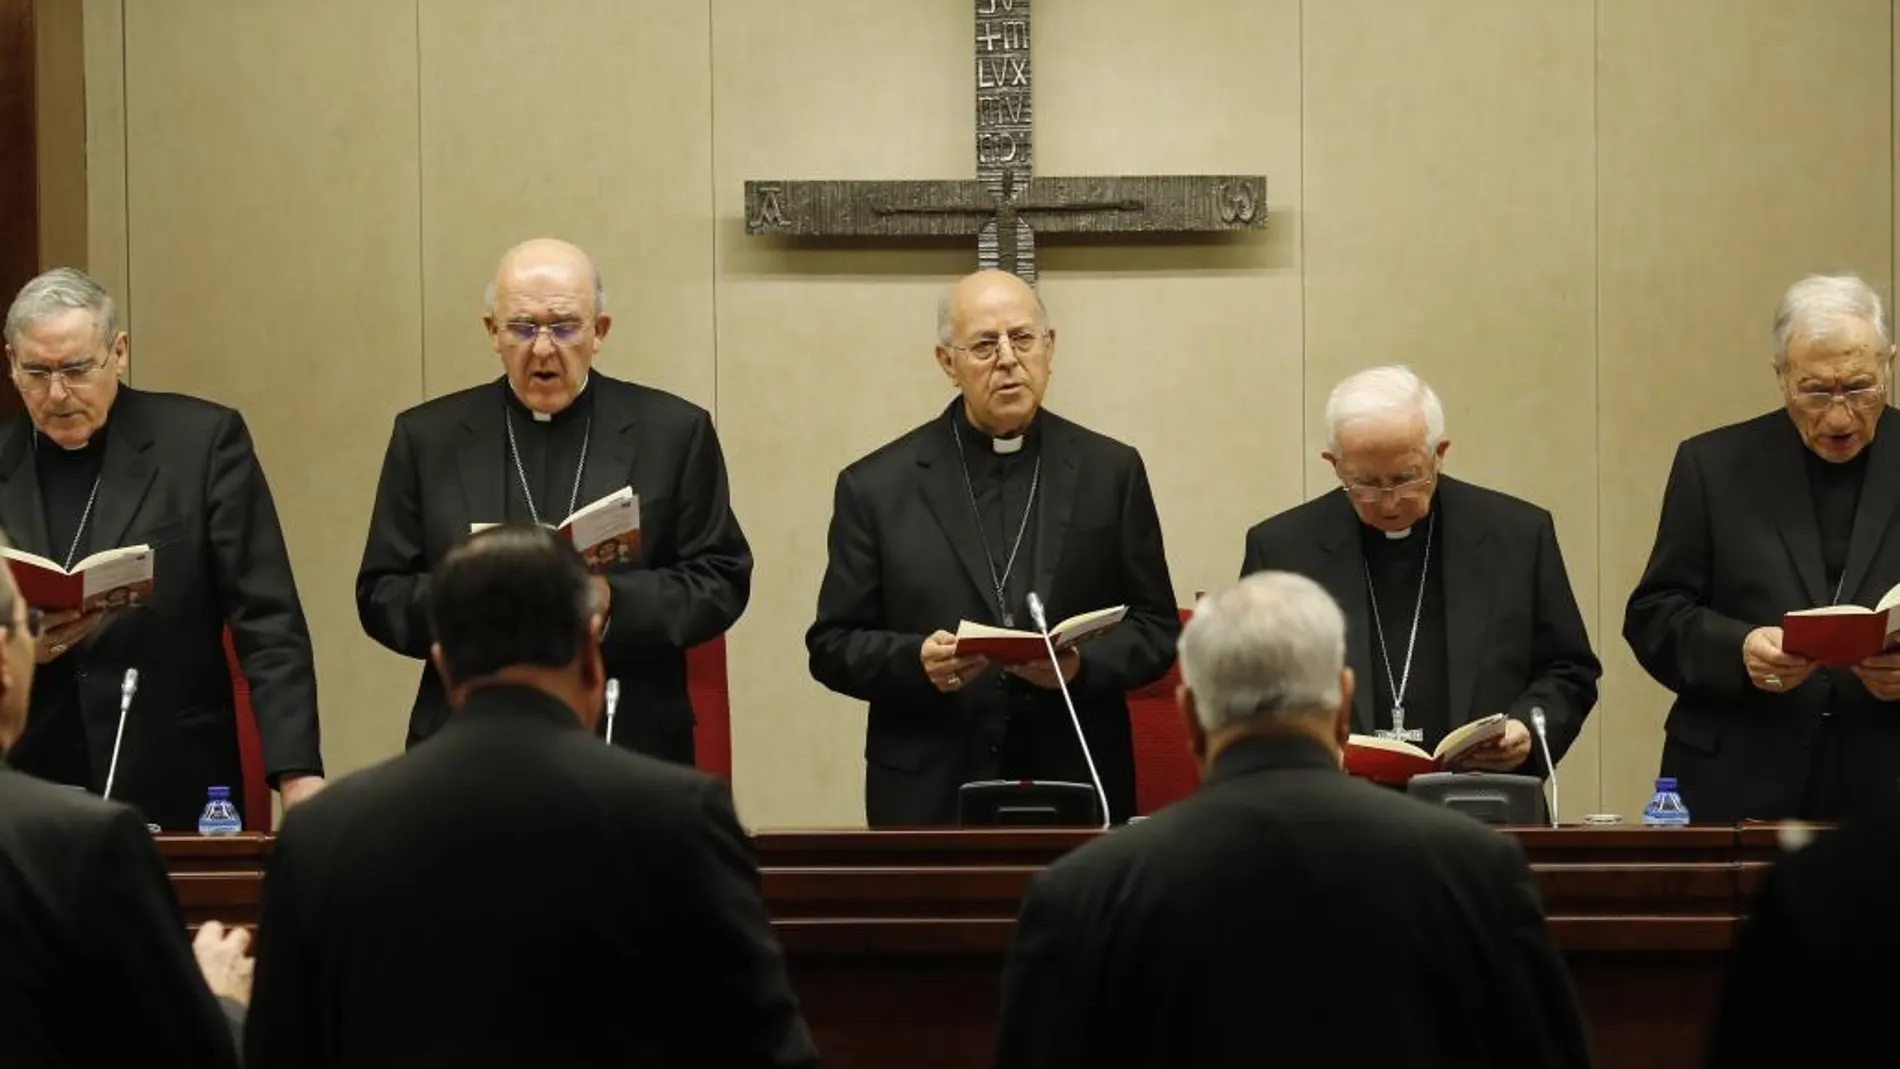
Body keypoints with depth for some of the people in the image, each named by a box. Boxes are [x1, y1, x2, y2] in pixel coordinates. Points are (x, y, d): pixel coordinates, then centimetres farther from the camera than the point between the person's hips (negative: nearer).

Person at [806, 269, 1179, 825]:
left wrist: (1082, 665, -13)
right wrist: (916, 662, -16)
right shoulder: (876, 486, 3)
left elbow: (1156, 629, 6)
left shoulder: (1111, 472, 6)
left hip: (1077, 788, 1)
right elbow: (832, 645, 3)